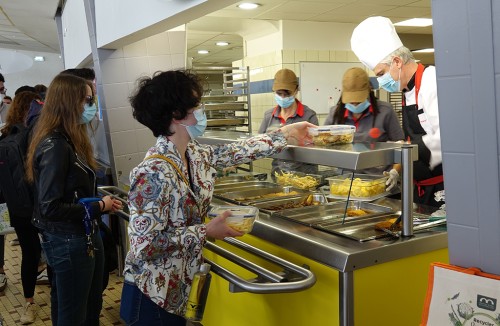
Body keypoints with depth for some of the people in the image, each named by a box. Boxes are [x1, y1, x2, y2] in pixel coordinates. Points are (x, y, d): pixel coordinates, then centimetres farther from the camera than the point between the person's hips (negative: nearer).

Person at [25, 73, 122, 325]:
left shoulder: (69, 140, 6)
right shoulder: (55, 146, -22)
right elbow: (50, 207, -25)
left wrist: (102, 202, -2)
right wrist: (98, 207, -16)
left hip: (84, 237, 9)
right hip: (68, 242, -9)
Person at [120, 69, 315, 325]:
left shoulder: (194, 155, -1)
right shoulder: (155, 173, -26)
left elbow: (236, 152, 13)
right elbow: (144, 245, -26)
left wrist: (286, 134, 18)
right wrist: (206, 231, -20)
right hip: (153, 297, -8)